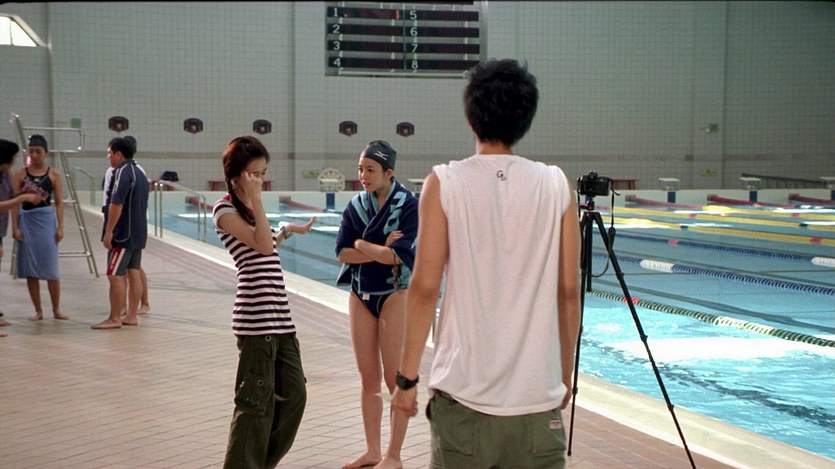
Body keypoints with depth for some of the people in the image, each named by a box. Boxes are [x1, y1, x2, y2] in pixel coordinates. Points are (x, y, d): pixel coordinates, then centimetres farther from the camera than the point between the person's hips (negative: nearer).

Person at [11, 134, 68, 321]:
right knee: (30, 268, 4)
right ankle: (38, 310, 13)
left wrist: (60, 227, -4)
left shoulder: (53, 175, 2)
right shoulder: (21, 174, 2)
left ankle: (56, 310, 11)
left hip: (46, 221, -1)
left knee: (51, 268, -1)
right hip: (26, 221, 1)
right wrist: (15, 227, -5)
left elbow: (59, 202, 3)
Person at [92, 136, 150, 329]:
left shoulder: (122, 173, -16)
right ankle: (131, 316, 14)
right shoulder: (139, 172, 15)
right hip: (138, 233, 10)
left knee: (116, 275, -6)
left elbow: (116, 204, -23)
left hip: (123, 234, -10)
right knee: (133, 273, 10)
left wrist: (108, 231, -21)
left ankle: (115, 319, -3)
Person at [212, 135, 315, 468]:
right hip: (256, 319, -9)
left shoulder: (249, 208, 20)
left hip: (279, 316, 9)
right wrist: (257, 199, -16)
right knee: (257, 401, -4)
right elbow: (262, 245, -18)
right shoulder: (225, 210, -7)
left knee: (294, 394, 12)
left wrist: (287, 231, 31)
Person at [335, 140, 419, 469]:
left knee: (396, 378, 0)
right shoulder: (356, 205, 5)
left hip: (395, 294, -5)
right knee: (368, 378, 10)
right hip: (361, 295, 5)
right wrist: (381, 250, -15)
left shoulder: (409, 205, -10)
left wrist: (361, 244, -10)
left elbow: (399, 255, -20)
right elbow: (342, 253, -4)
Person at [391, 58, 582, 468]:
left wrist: (407, 377, 3)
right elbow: (569, 292, 4)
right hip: (538, 393, 2)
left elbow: (424, 288, -5)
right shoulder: (556, 186, 2)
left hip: (465, 393, -1)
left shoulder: (444, 184, -3)